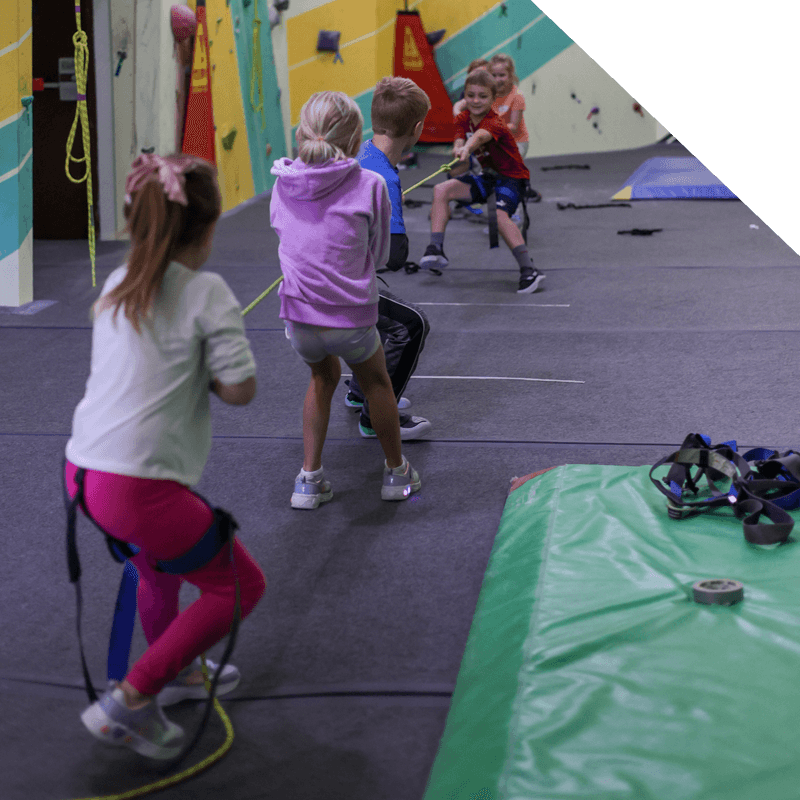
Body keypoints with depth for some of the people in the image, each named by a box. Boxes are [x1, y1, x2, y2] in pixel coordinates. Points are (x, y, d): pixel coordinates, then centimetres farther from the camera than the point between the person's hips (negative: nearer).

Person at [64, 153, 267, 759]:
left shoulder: (118, 284, 10)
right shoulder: (207, 293, -10)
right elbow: (240, 389, -9)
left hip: (82, 473, 8)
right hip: (140, 487, -8)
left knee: (161, 561, 34)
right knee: (241, 584, 9)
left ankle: (175, 673, 52)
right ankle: (131, 700, 5)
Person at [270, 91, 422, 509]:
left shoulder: (282, 183, 1)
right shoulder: (369, 185, -9)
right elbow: (379, 254, 3)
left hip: (298, 316, 3)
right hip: (351, 316, -3)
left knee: (323, 377, 31)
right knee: (376, 382, 24)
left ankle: (310, 478, 28)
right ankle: (396, 472, 41)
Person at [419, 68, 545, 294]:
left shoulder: (494, 123, -24)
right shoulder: (463, 119, -2)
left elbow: (480, 136, -47)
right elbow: (459, 141, -19)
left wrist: (467, 148, -69)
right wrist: (459, 149, -45)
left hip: (511, 178, -7)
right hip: (487, 176, 7)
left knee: (499, 214, -33)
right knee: (441, 190, -7)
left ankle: (529, 271, -31)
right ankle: (436, 249, -8)